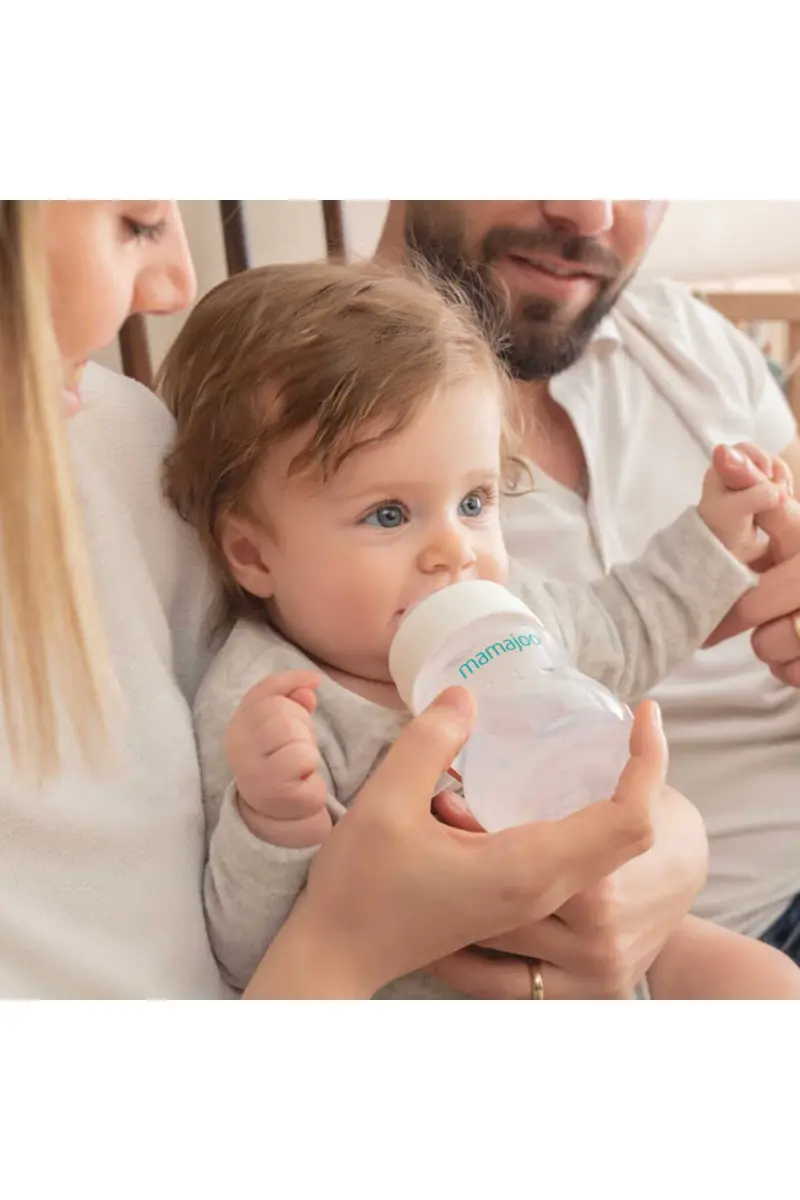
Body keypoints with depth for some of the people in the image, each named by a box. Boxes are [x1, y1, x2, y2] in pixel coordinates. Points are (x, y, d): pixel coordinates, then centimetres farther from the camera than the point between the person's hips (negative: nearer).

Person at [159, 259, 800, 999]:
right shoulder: (259, 710, -24)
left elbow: (614, 638, 17)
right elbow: (251, 961, -24)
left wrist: (712, 535, 13)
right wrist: (274, 824, -41)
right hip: (432, 996, -6)